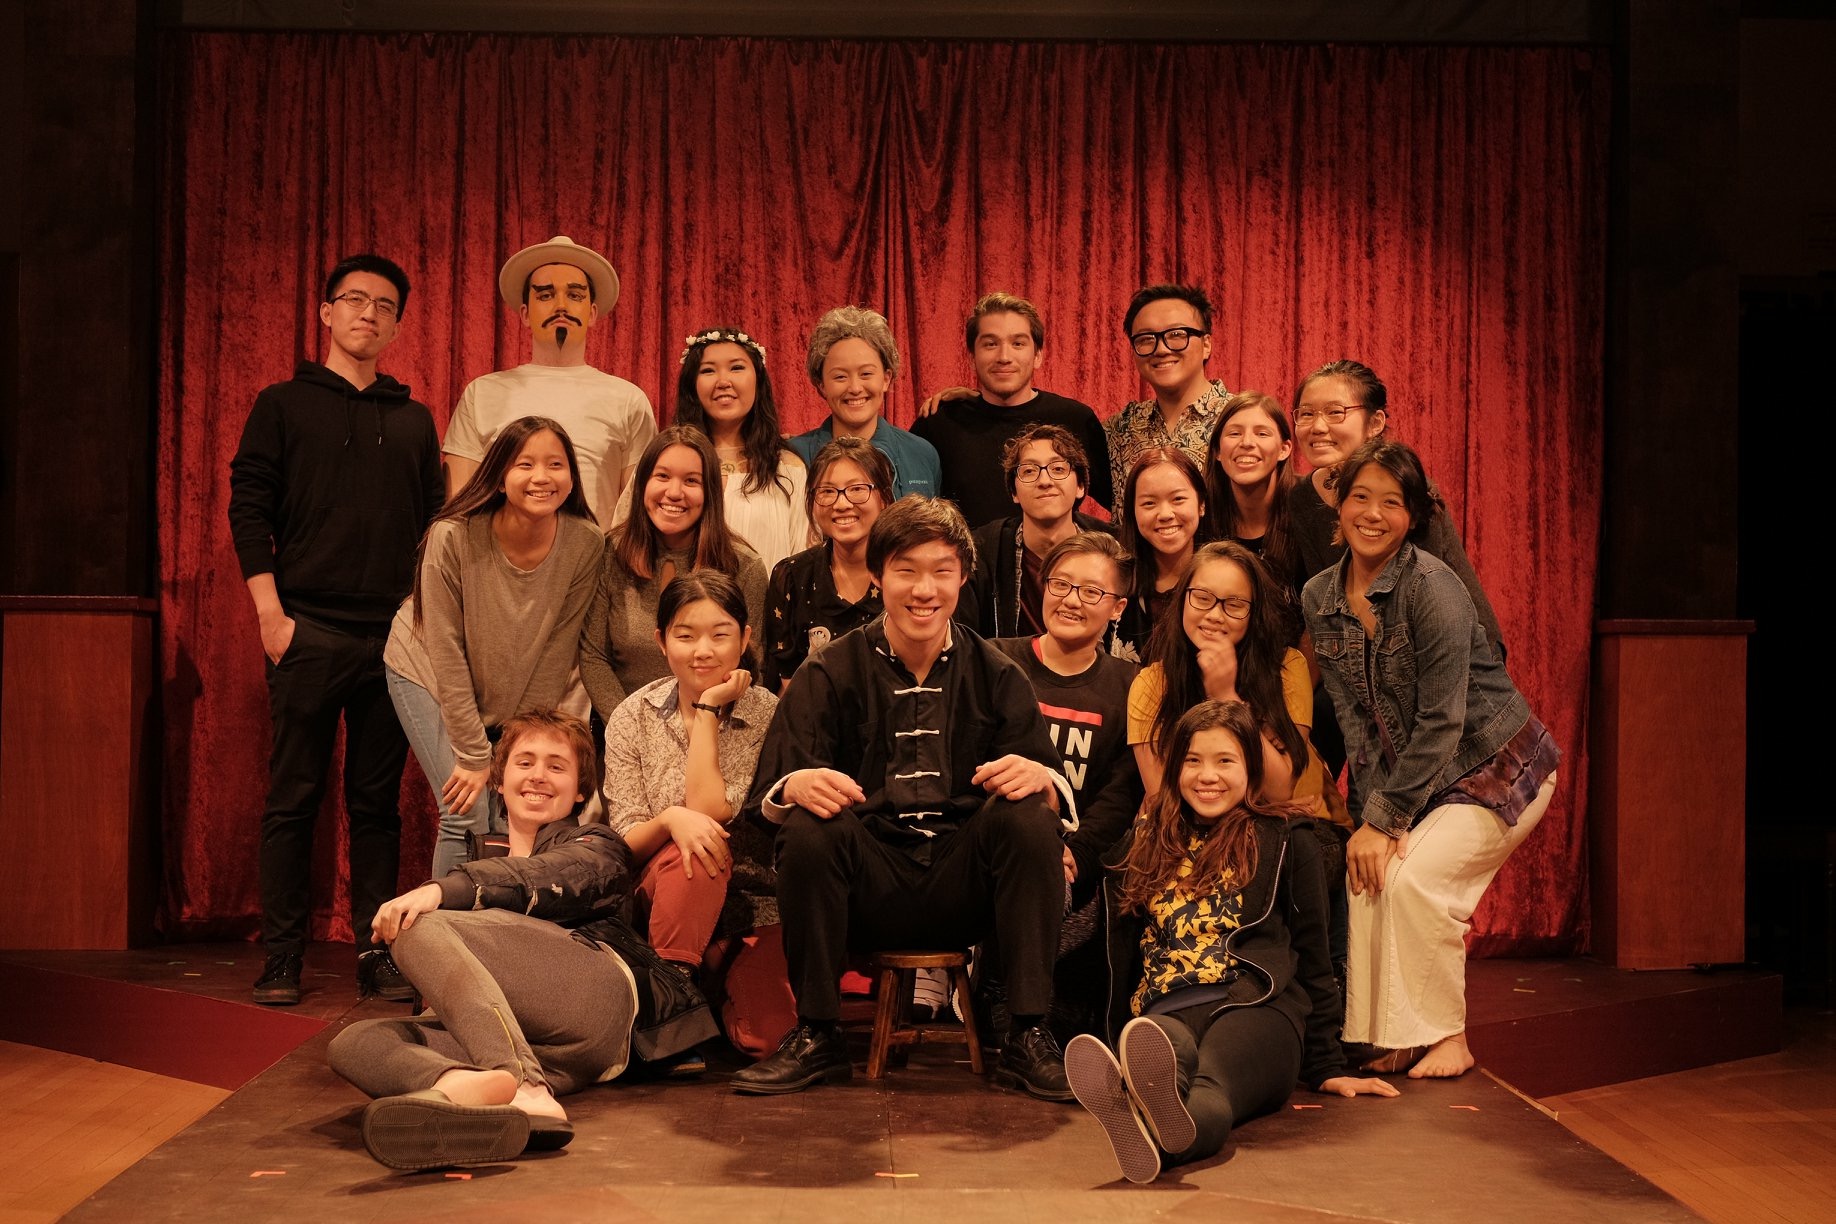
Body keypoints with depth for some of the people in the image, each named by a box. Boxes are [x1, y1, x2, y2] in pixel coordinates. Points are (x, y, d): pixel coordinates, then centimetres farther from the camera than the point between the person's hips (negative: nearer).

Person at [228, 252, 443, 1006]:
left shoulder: (414, 420, 16)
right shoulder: (284, 405, 8)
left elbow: (435, 526, 15)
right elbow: (248, 511, 1)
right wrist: (270, 613, -8)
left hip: (394, 635, 3)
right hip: (308, 631, -2)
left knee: (377, 801, 5)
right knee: (294, 798, 0)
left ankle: (378, 954, 9)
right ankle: (282, 958, 6)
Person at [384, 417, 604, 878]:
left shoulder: (586, 545, -20)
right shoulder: (453, 537, -28)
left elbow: (557, 653, -12)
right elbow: (446, 653, -22)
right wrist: (474, 755, -19)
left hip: (511, 698, 3)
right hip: (428, 674, -3)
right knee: (471, 816, -14)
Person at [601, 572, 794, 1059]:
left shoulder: (767, 714, -6)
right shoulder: (632, 718, 1)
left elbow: (711, 814, -17)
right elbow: (626, 843, -5)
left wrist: (707, 708, -13)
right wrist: (670, 819, -27)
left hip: (753, 906, -1)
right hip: (666, 900, 1)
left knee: (769, 1037, -23)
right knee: (691, 854, -33)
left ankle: (718, 982, 6)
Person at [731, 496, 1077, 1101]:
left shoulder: (995, 675, 7)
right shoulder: (831, 673, 4)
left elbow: (1057, 796, -1)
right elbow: (766, 795, -6)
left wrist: (1039, 777, -26)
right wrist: (797, 786, -31)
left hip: (965, 886, 1)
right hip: (867, 887, -1)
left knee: (1027, 816, -25)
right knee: (809, 829, -28)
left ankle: (1027, 1039, -17)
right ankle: (815, 1036, -12)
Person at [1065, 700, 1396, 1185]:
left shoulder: (1286, 844, 18)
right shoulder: (1142, 851, 25)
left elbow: (1312, 962, 17)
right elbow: (1122, 963, 26)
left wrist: (1326, 1068, 14)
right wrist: (1122, 1050, 21)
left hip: (1255, 1006, -2)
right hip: (1165, 1013, 2)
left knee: (1208, 1083, -42)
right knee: (1162, 1047, -41)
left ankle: (1156, 1119, -76)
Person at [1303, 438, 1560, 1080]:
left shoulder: (1432, 587, -22)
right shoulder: (1319, 597, -3)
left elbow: (1441, 722, -23)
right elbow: (1355, 718, -3)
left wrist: (1384, 820, -21)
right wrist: (1372, 814, -14)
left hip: (1496, 767, -6)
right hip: (1410, 774, 6)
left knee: (1412, 877, -21)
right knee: (1366, 871, -11)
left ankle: (1447, 1038, -3)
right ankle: (1389, 1038, 4)